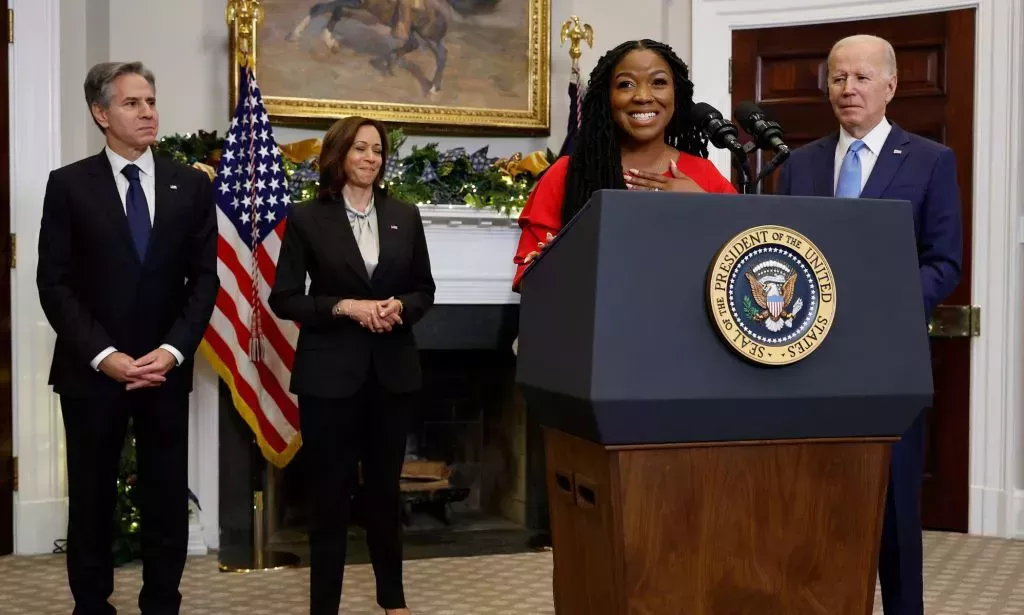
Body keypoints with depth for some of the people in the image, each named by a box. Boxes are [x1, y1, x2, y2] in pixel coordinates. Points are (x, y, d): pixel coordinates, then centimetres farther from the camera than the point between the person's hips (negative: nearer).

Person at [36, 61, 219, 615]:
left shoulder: (191, 185, 5)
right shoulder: (68, 185, -1)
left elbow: (204, 278, 3)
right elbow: (54, 283, -4)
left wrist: (172, 350, -9)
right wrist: (103, 355, -13)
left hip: (166, 369, 2)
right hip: (92, 370, -1)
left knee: (167, 501, 6)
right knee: (91, 501, 8)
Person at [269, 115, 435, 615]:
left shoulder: (405, 216, 7)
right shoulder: (307, 218, -3)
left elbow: (424, 289, 11)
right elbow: (283, 298, -5)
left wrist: (400, 307, -10)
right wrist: (345, 306, -17)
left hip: (392, 371, 3)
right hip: (330, 373, -3)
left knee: (385, 487, 14)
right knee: (330, 492, 4)